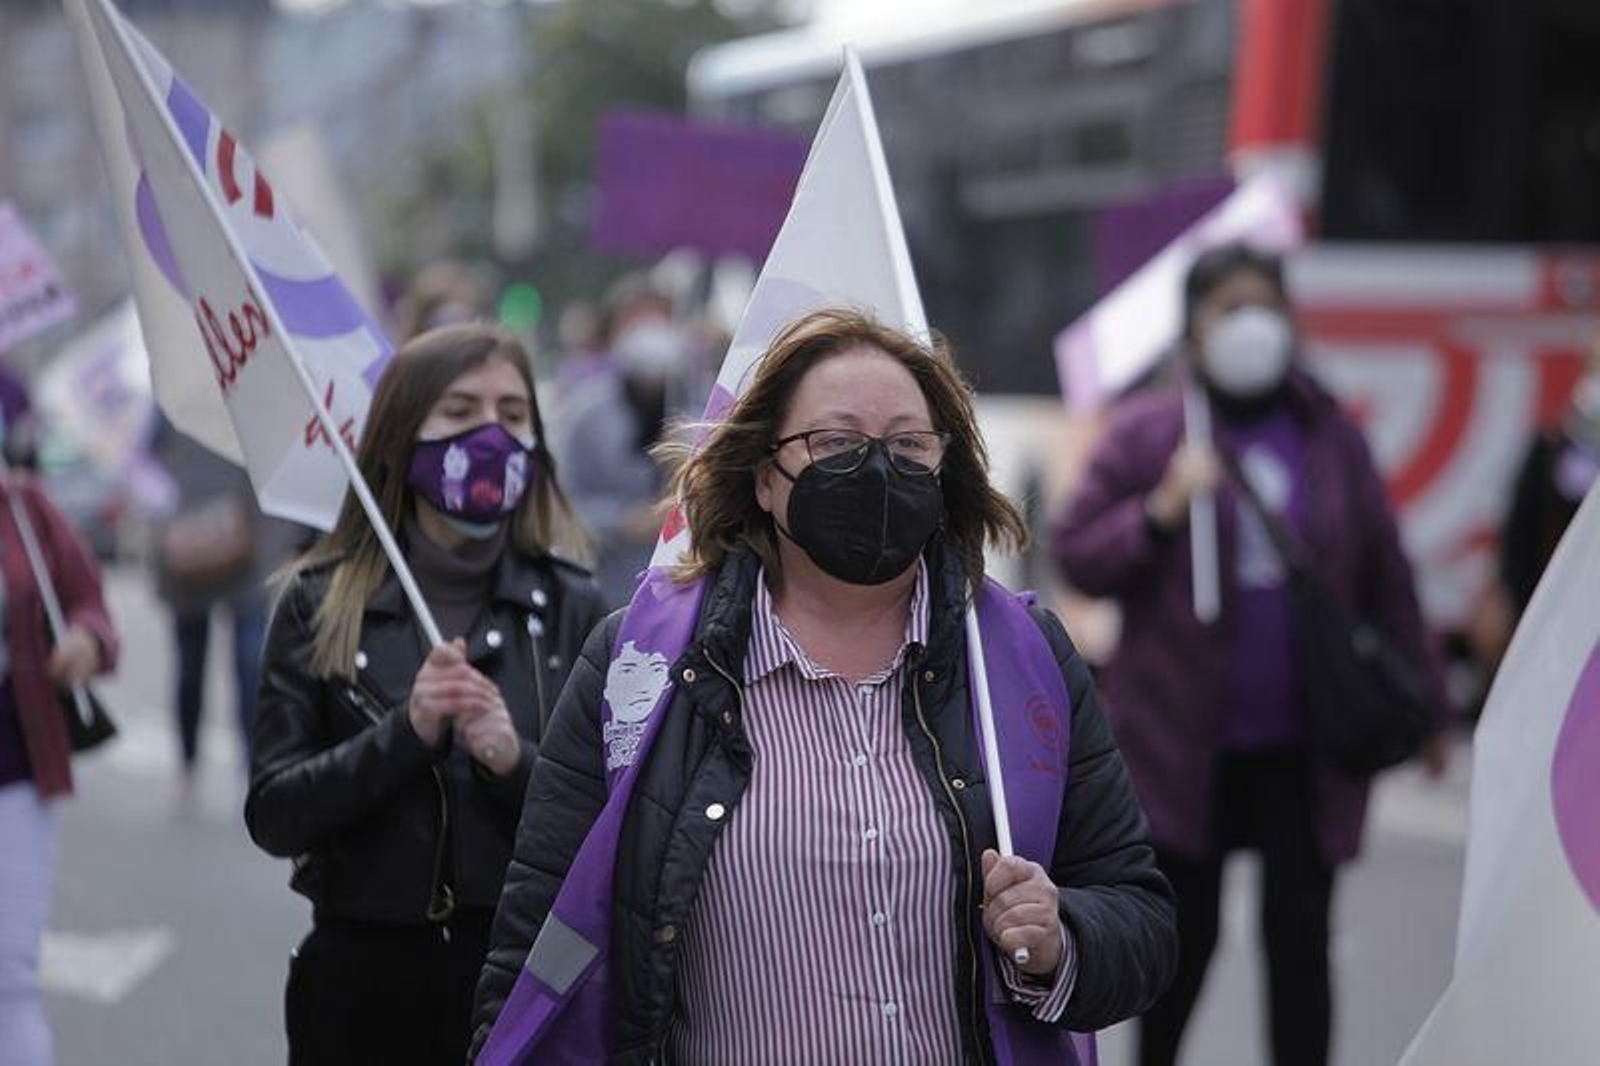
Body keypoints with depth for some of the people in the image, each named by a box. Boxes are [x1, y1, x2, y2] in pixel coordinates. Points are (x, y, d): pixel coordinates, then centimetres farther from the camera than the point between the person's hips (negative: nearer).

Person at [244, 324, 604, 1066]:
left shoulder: (571, 608, 1)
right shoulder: (321, 605, 1)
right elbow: (273, 817, -5)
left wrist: (515, 760, -19)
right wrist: (405, 733, -17)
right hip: (366, 976, 0)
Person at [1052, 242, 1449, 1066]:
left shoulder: (1332, 437, 7)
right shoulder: (1145, 433, 0)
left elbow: (1385, 580, 10)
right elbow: (1075, 556, -2)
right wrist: (1162, 510, -17)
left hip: (1304, 748, 2)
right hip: (1184, 742, -1)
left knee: (1300, 939, 2)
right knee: (1184, 942, 8)